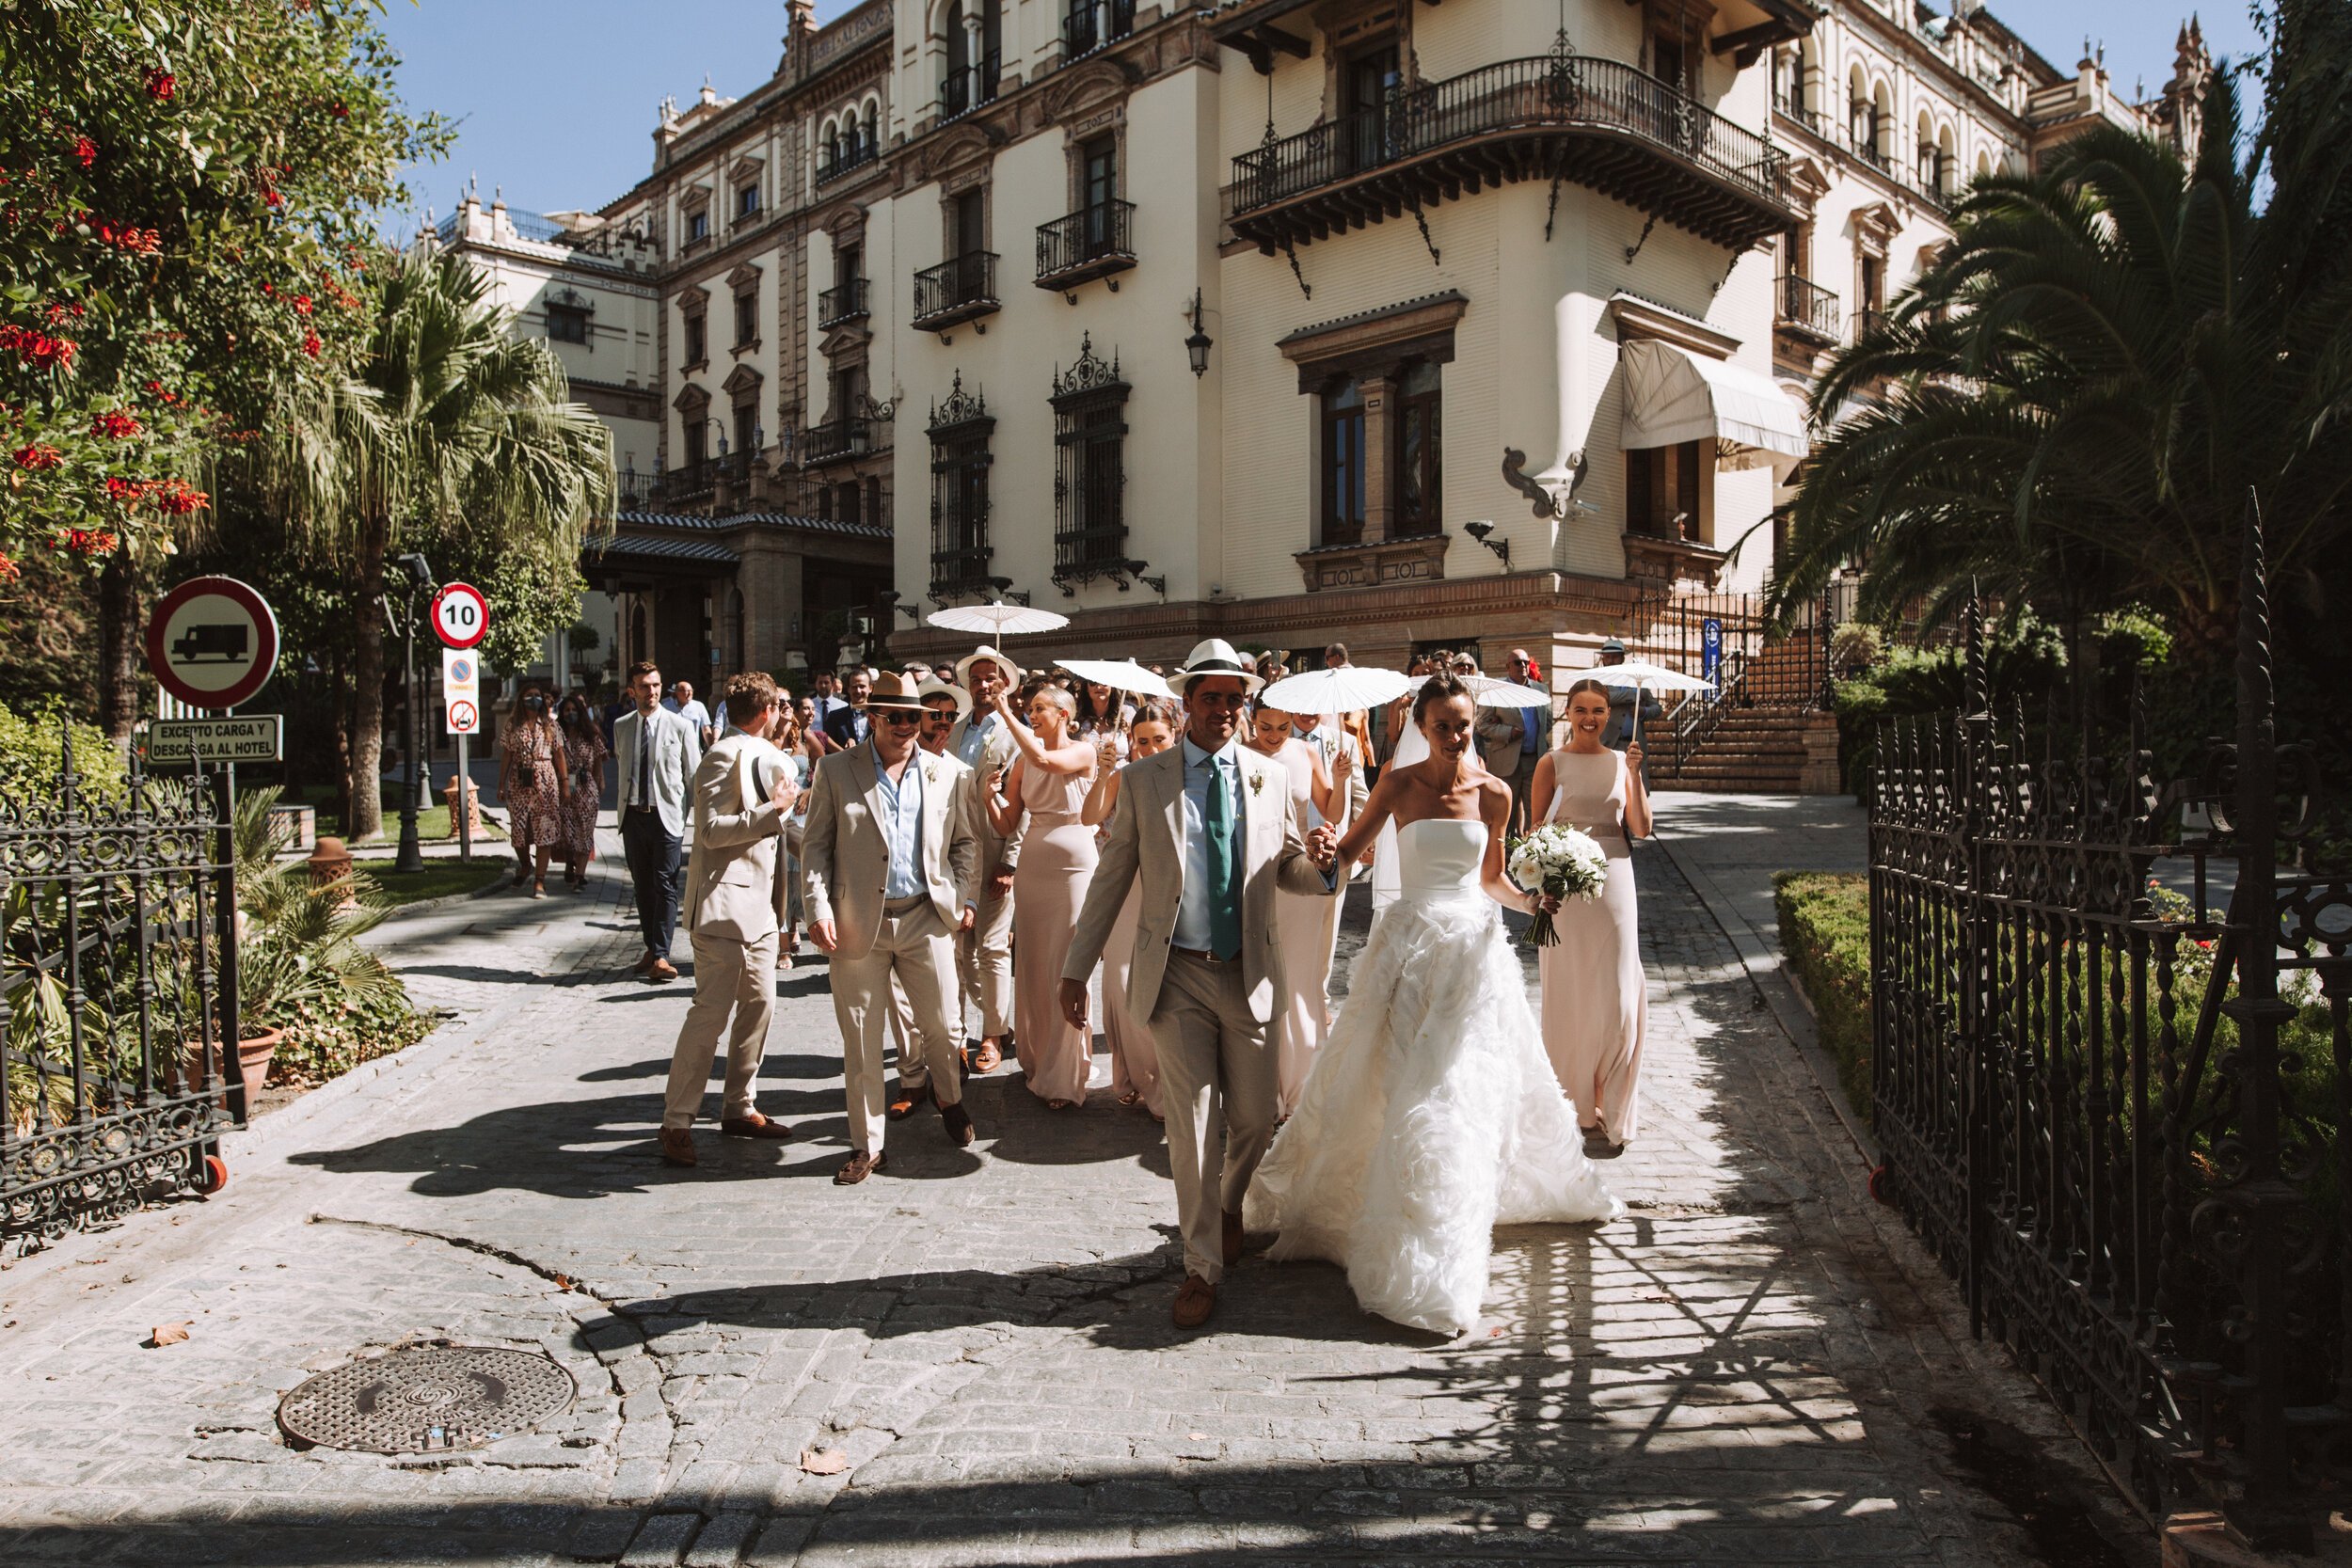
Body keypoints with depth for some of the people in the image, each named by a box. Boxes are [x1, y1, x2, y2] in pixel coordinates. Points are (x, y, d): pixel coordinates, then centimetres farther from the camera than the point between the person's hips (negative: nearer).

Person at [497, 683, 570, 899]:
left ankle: (539, 881, -2)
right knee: (518, 830, 0)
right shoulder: (513, 725, 7)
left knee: (545, 831, -5)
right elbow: (506, 755, 7)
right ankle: (525, 864, 31)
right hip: (519, 782, 1)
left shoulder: (550, 723, 6)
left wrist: (565, 783, 1)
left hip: (545, 782, -1)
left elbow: (559, 754, 6)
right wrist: (501, 785, 3)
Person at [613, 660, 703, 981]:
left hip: (666, 815, -4)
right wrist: (623, 809, 17)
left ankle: (661, 956, -5)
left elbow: (694, 777, 0)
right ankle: (651, 949, 21)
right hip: (633, 815, 4)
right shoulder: (621, 727, 8)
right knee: (642, 886, 11)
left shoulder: (680, 727, -4)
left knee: (665, 886, -7)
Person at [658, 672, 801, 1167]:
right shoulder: (726, 755, -12)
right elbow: (712, 830, -19)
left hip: (759, 903, 10)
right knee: (711, 1012, -8)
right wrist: (773, 808, -18)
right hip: (725, 903, -10)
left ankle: (738, 1108, 20)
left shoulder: (764, 755, 18)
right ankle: (677, 1121, -1)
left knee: (759, 1006, 10)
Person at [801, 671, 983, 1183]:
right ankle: (866, 1146, 20)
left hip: (927, 919, 1)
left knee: (940, 1025, 8)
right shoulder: (836, 770, 2)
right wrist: (818, 908, -8)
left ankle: (950, 1100, 39)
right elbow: (815, 846, 2)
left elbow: (966, 841, 14)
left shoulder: (949, 774, 6)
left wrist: (962, 898, 4)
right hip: (858, 921, -1)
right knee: (861, 1039, 6)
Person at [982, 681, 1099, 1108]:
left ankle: (1063, 1077, 5)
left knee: (1067, 970, -3)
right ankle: (1036, 1060, 24)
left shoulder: (1083, 752, -6)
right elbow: (1007, 827, 8)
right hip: (1031, 867, 6)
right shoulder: (1023, 761, 8)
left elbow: (1044, 760, -28)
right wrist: (989, 798, -11)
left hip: (1074, 867, -5)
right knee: (1031, 968, 9)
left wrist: (1006, 713, -18)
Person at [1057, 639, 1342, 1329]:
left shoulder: (1268, 782, 5)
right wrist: (1075, 969, 0)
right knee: (1192, 1124, 0)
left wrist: (1317, 859, -13)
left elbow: (1289, 873, 12)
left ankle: (1230, 1206, 42)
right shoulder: (1143, 781, 0)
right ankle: (1202, 1266, 17)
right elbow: (1111, 879, 2)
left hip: (1249, 974, 2)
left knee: (1255, 1119, 10)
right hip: (1177, 975, -2)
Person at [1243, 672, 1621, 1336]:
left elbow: (1491, 879, 11)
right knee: (1408, 1088, 1)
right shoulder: (1399, 784, -5)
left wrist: (1532, 900, -6)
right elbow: (1348, 849, 0)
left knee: (1469, 1088, 6)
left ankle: (1446, 1247, 23)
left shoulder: (1494, 793, 1)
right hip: (1413, 943, -2)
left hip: (1476, 946, 2)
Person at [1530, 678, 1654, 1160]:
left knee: (1616, 993, 2)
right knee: (1570, 993, 4)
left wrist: (1634, 772, -9)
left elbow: (1641, 829, 0)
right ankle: (1575, 1106, 18)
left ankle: (1610, 1113, 14)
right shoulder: (1553, 764, 1)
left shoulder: (1620, 762, 7)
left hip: (1613, 882, 2)